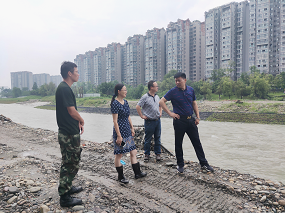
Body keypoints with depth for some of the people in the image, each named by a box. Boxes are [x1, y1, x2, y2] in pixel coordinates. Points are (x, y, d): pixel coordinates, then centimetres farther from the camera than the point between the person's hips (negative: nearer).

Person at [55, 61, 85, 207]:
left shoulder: (64, 88, 13)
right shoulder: (65, 89, -20)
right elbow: (72, 112, -21)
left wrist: (77, 123, 8)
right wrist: (82, 121, -4)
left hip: (67, 132, 11)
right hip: (69, 134, -11)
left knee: (69, 163, 22)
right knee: (71, 165, 0)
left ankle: (68, 188, 37)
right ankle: (64, 197, 12)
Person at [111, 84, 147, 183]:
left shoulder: (125, 102, 10)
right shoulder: (115, 104, -15)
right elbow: (115, 121, -17)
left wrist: (132, 128, 16)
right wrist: (119, 136, -18)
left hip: (127, 131, 9)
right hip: (120, 131, -8)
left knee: (133, 152, 13)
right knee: (119, 154, 5)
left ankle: (137, 173, 26)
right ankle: (120, 176, 20)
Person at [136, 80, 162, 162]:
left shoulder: (157, 97, 11)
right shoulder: (145, 97, -10)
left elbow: (160, 105, 28)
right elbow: (137, 107, -12)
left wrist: (160, 112, 15)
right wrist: (142, 116, -10)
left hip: (158, 120, 6)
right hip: (149, 121, -6)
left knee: (157, 138, 11)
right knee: (148, 139, 5)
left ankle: (158, 153, 22)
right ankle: (147, 154, 19)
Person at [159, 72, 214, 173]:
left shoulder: (191, 90, 5)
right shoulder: (173, 91, -7)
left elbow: (194, 103, 14)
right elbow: (161, 101, -7)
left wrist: (197, 117, 8)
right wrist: (170, 113, -11)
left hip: (191, 120, 3)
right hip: (179, 120, -3)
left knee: (197, 142, 8)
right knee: (178, 144, 7)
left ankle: (204, 164, 19)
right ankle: (180, 165, 23)